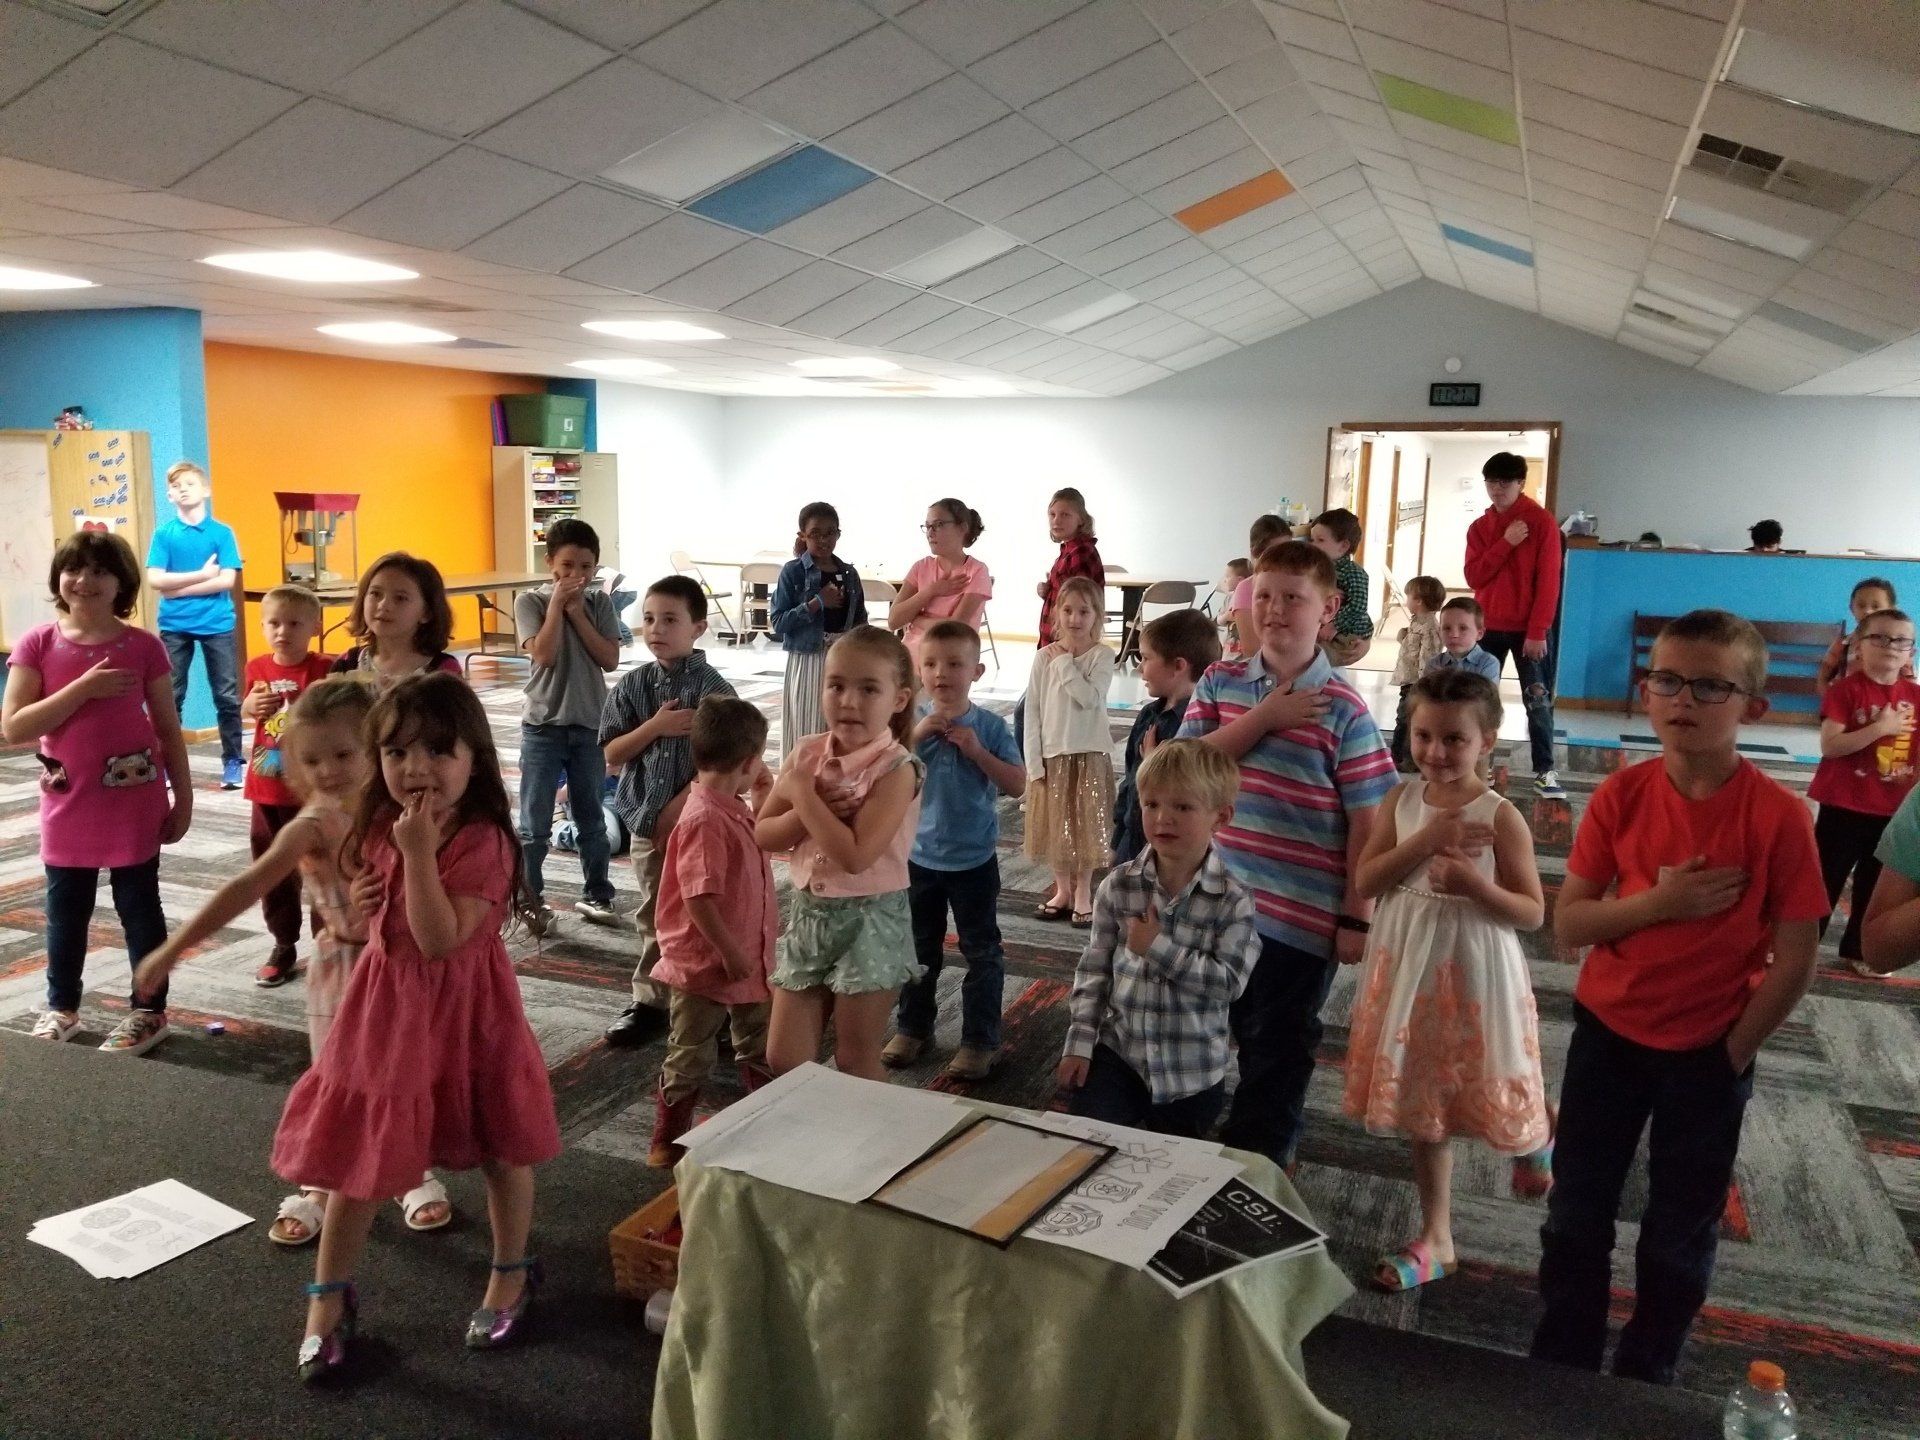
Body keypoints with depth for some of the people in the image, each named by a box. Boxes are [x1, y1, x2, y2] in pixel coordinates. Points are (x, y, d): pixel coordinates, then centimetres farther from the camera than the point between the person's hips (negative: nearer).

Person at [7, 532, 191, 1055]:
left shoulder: (143, 646, -6)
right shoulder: (37, 644, -4)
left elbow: (169, 730, 0)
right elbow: (13, 728, -12)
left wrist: (183, 797, -1)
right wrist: (84, 688, -20)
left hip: (134, 802, -2)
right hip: (67, 804, 2)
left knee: (139, 908, 8)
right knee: (65, 911, 15)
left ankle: (150, 1011, 19)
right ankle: (61, 1006, 32)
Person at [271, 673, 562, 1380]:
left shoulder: (482, 839, -22)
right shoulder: (380, 826, -2)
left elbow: (440, 940, -30)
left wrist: (419, 851, -32)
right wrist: (359, 902, -7)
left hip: (464, 1010, -5)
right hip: (385, 1003, 5)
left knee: (501, 1152, 13)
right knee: (356, 1151, 13)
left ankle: (511, 1274, 37)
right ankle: (328, 1299, 31)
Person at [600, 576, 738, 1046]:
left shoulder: (712, 688, -10)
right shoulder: (632, 685, 1)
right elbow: (612, 754, -1)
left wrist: (680, 807, -16)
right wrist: (655, 726, -16)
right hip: (646, 820, 4)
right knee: (654, 915, 15)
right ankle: (650, 999, 27)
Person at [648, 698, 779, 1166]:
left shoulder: (733, 809, 3)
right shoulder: (705, 820, -28)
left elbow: (762, 842, 24)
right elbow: (698, 899, -29)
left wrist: (765, 795, 12)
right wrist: (730, 953, -24)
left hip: (746, 958, 9)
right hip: (706, 964, -9)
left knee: (761, 1048, 22)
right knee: (691, 1058, 8)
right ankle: (667, 1143, 24)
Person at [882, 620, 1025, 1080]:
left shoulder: (990, 726, -9)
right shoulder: (913, 721, -5)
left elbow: (1017, 784, -12)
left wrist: (977, 751, -22)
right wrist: (916, 736, -21)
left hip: (974, 860, -2)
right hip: (920, 856, 2)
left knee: (982, 952, 7)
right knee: (919, 950, 17)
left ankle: (980, 1039, 19)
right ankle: (912, 1028, 33)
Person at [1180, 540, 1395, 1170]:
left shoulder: (1342, 709, -11)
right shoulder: (1220, 682, 1)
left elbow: (1366, 821, -9)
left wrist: (1356, 918, -9)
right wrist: (1263, 717, -17)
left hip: (1299, 920, -4)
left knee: (1277, 1053, 13)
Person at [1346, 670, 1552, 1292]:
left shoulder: (1501, 818, -14)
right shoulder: (1402, 800, -2)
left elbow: (1533, 913, -11)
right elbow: (1364, 882, -8)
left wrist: (1472, 881, -28)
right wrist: (1427, 839, -19)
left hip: (1474, 977, -4)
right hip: (1409, 974, 4)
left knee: (1485, 1095, 12)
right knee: (1422, 1107, 13)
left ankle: (1533, 1142, 49)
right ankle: (1435, 1238, 27)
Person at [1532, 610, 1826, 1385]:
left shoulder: (1778, 814, -17)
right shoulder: (1622, 794, -10)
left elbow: (1795, 958, -11)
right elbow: (1568, 922, -8)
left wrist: (1733, 1052, -7)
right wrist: (1659, 902, -23)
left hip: (1709, 1053, -2)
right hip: (1607, 1033, 2)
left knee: (1678, 1236, 15)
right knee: (1575, 1216, 14)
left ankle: (1646, 1378, 37)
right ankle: (1561, 1367, 35)